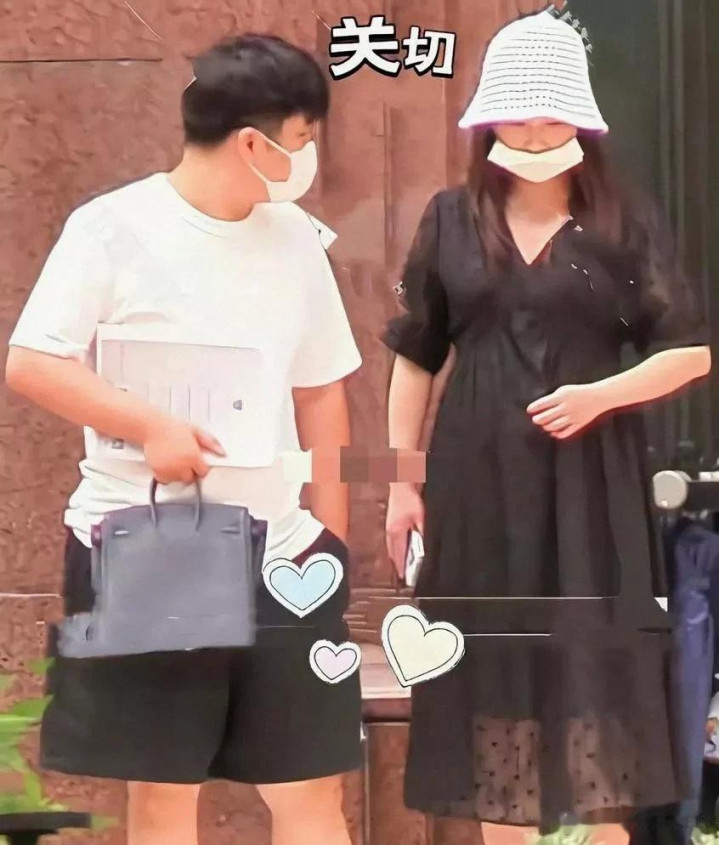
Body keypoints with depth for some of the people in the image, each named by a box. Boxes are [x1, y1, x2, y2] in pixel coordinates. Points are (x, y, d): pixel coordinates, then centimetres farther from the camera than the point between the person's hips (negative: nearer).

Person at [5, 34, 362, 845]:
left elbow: (321, 391, 13)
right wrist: (150, 426, -20)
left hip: (280, 551, 4)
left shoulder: (296, 237, 7)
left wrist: (333, 532, 10)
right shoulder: (113, 228, -7)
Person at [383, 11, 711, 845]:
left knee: (594, 676, -1)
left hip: (590, 485, -1)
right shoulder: (450, 219, 6)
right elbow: (415, 358, 10)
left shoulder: (624, 223, 2)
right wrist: (401, 481, 5)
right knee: (492, 669, 5)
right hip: (478, 481, 2)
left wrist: (600, 395, -14)